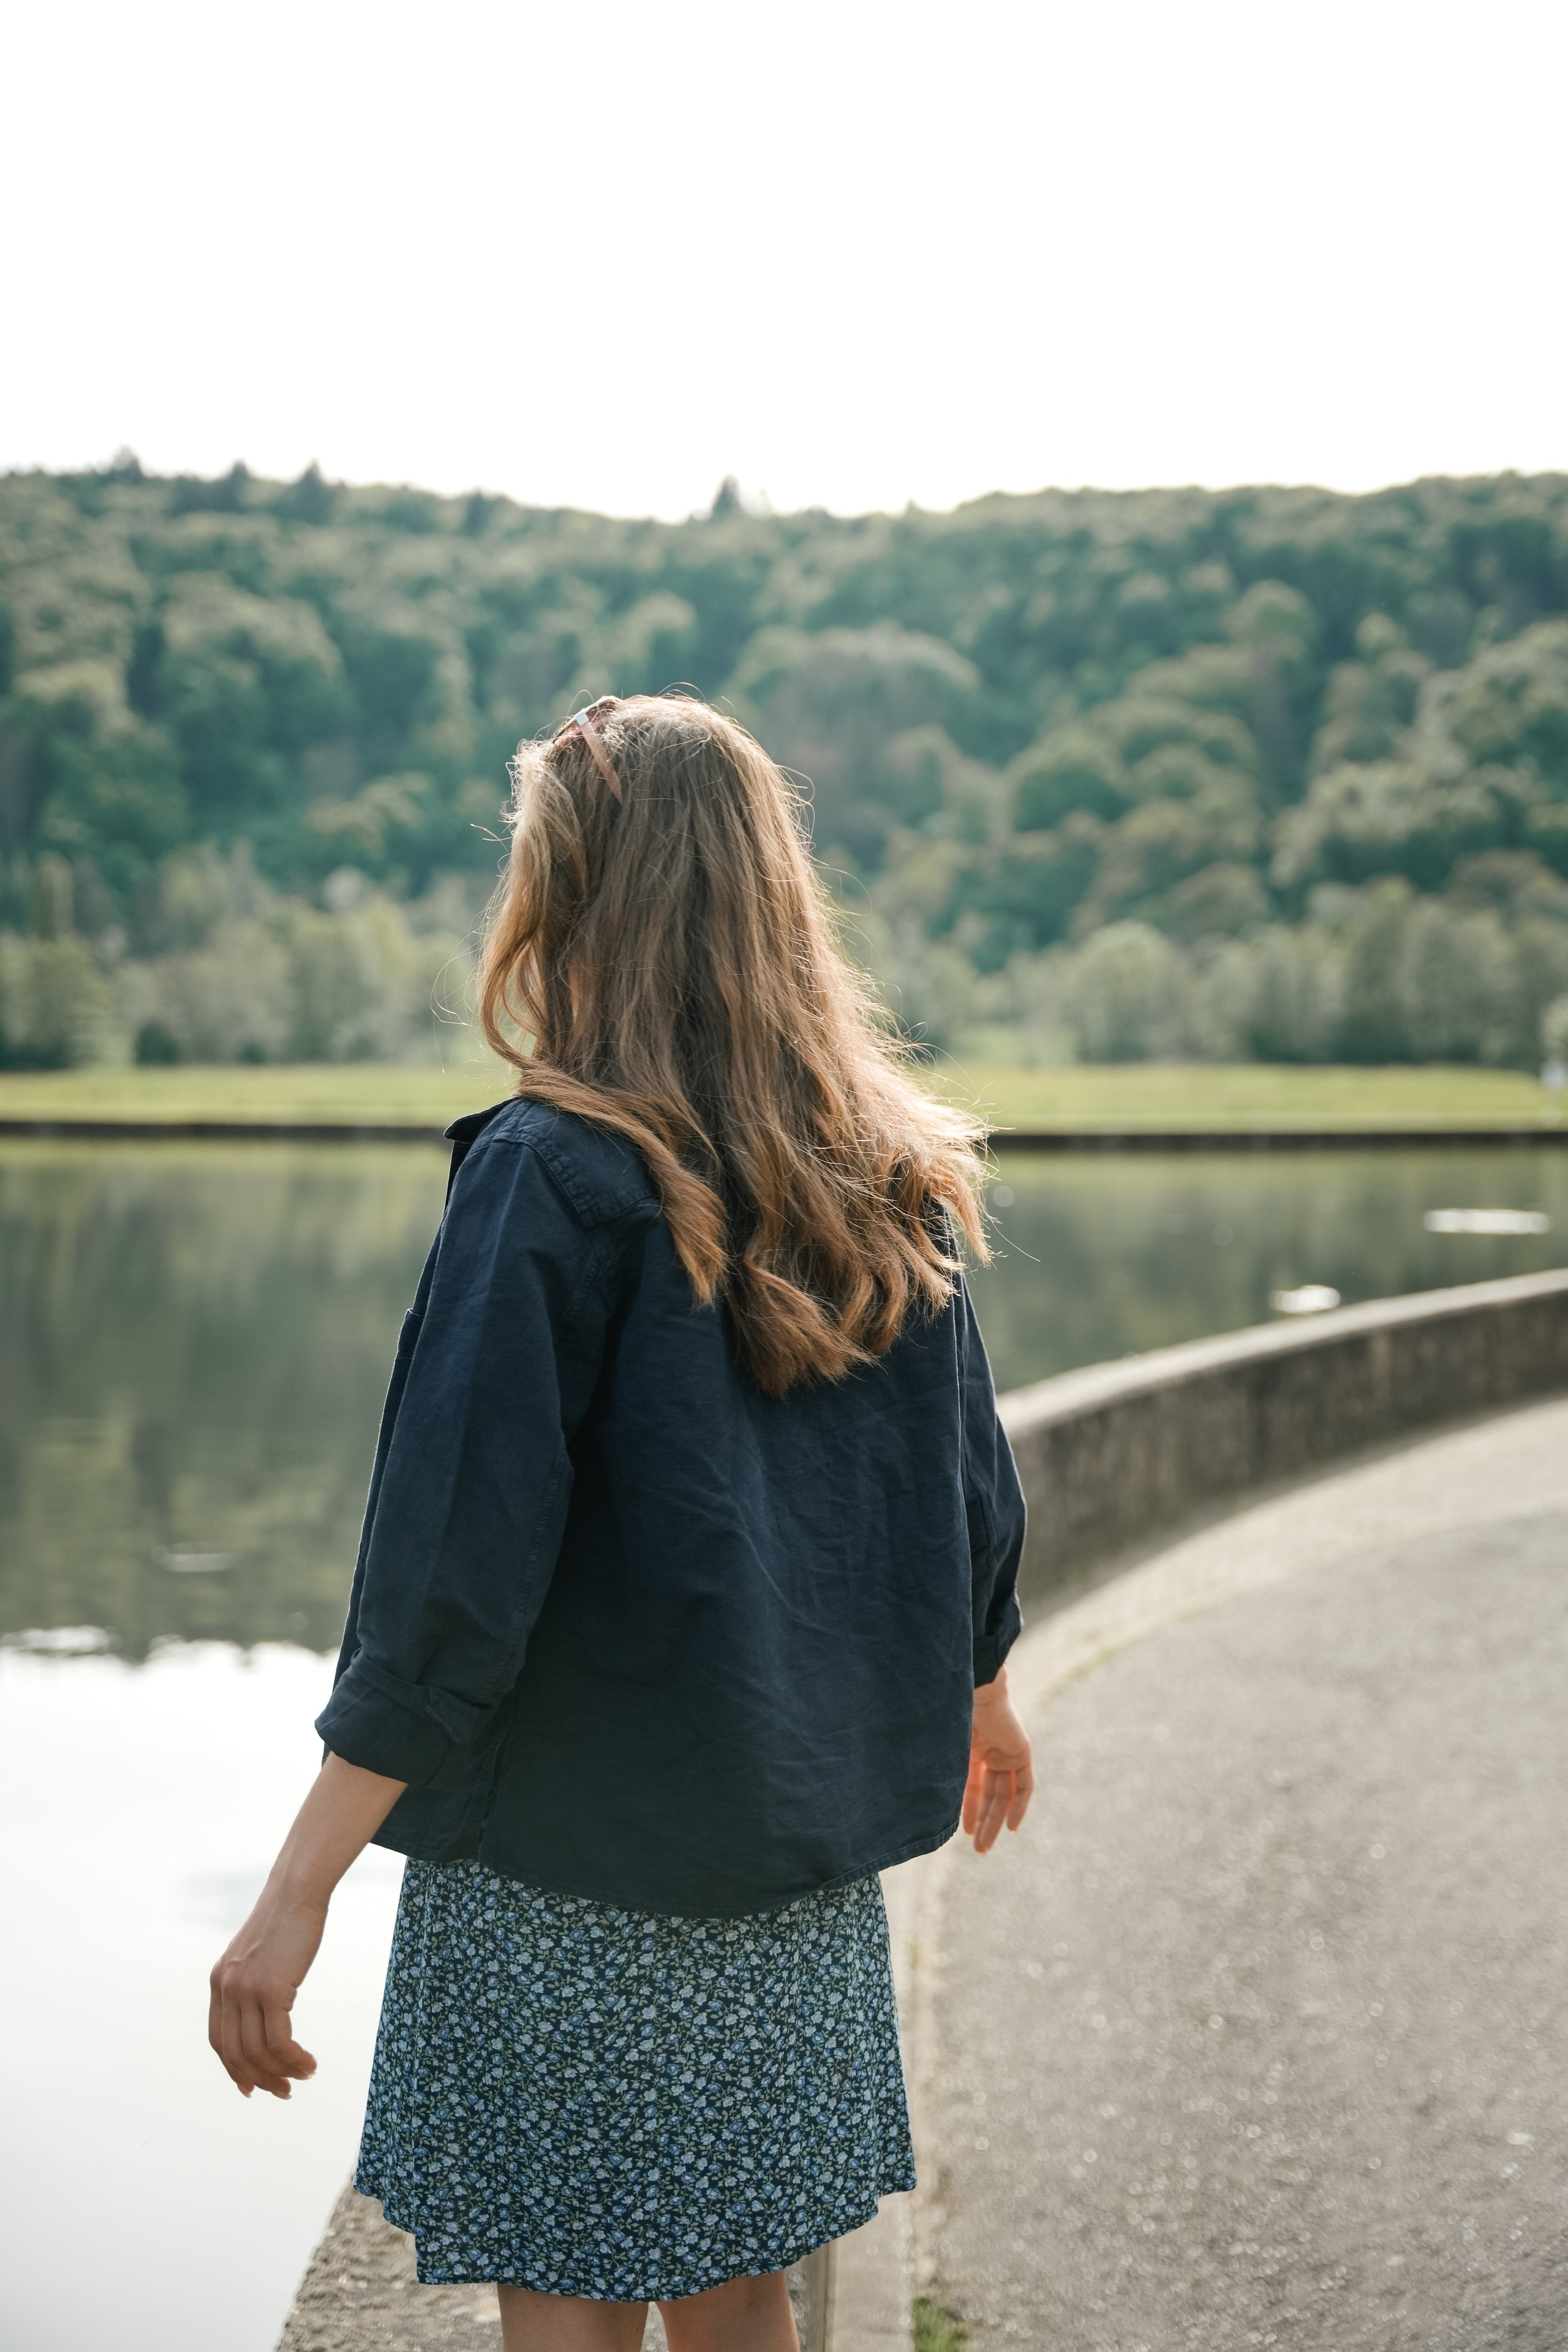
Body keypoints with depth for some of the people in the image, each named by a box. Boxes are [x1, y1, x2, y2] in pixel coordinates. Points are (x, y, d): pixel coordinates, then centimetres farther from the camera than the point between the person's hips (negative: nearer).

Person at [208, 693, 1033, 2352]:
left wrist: (297, 1890, -18)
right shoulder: (889, 1177, 2)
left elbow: (453, 1573, -22)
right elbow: (970, 1496, 11)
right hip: (795, 1845, 6)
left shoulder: (553, 1175, -17)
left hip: (568, 1865, -6)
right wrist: (981, 1700, 30)